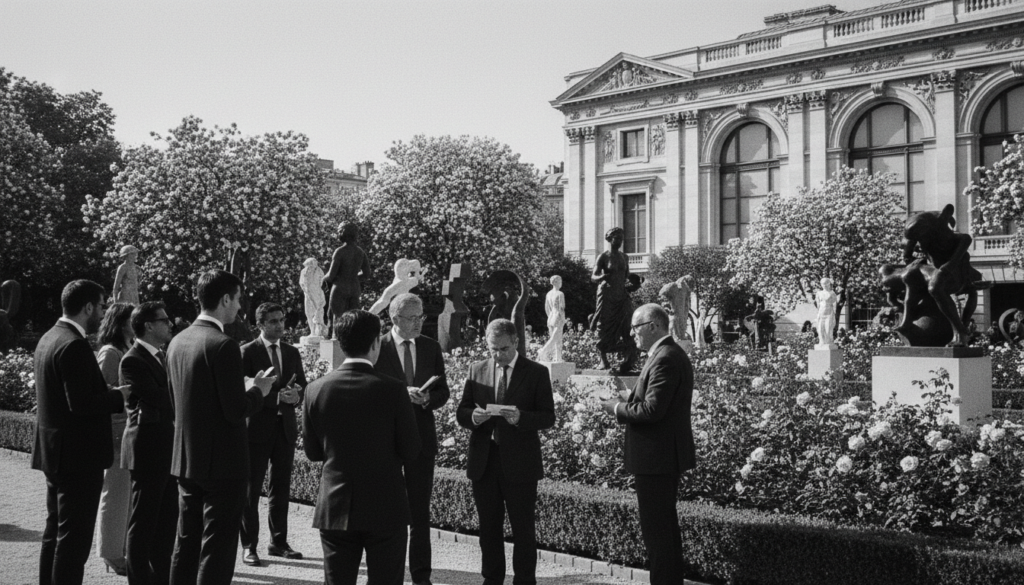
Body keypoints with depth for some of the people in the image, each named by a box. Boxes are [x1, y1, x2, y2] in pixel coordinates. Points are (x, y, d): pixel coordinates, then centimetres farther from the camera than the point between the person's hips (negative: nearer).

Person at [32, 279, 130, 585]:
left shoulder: (48, 339, 12)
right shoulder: (75, 345, -20)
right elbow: (82, 403, -25)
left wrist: (109, 392, 9)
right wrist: (118, 395, -11)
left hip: (54, 452, 10)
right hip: (79, 455, -10)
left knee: (56, 531, 19)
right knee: (74, 536, -4)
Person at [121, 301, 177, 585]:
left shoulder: (162, 356, 15)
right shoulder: (133, 360, -13)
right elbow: (156, 399, -20)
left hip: (168, 449, 9)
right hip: (148, 449, -9)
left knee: (167, 520, 15)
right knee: (142, 522, 1)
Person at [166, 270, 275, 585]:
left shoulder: (178, 342, 6)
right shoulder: (223, 345, -18)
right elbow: (236, 411, -21)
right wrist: (257, 390, -1)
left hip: (186, 460, 8)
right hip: (223, 463, -8)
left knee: (186, 545, 17)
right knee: (217, 550, 0)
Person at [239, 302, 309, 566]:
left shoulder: (292, 353, 12)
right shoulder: (248, 352, -5)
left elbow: (303, 387, 14)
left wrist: (295, 396, -9)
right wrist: (277, 397, -20)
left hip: (285, 427, 5)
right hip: (257, 428, -5)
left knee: (281, 487, 11)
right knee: (252, 488, 1)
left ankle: (278, 542, 20)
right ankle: (249, 546, 7)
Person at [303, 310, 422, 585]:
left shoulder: (316, 390, -5)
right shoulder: (393, 390, -12)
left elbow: (312, 451, 4)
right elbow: (410, 451, -5)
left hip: (335, 508, 2)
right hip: (385, 509, -2)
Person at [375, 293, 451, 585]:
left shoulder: (431, 347, 4)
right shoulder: (377, 348, -6)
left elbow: (443, 391, 8)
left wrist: (427, 399, -13)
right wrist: (402, 394, -22)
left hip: (422, 437, 2)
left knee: (420, 511, 7)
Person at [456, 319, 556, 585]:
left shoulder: (536, 373, -1)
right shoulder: (476, 371, 9)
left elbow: (548, 417, -4)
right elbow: (461, 413, 9)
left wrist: (520, 418, -22)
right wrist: (474, 417, -14)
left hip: (520, 463, -3)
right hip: (484, 462, 3)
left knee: (523, 529, 2)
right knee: (489, 528, 11)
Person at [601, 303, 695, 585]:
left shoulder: (665, 359, -19)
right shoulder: (671, 354, 14)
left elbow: (652, 410, -25)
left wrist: (617, 408, -11)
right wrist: (626, 403, 5)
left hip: (656, 456, -11)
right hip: (667, 455, 11)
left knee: (656, 530, -5)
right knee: (666, 525, 19)